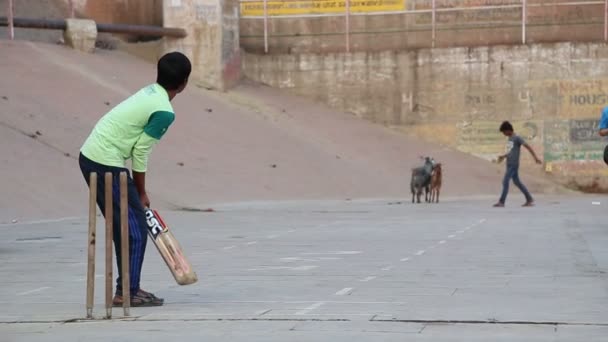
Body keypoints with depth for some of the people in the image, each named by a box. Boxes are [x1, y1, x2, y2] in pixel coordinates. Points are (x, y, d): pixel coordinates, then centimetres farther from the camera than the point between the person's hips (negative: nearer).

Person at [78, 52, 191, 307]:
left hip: (90, 155, 9)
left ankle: (127, 288, 21)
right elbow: (140, 152, -12)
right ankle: (127, 292, 0)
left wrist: (137, 192, 15)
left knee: (125, 226, 15)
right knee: (135, 228, -2)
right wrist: (141, 193, 1)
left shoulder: (150, 92, 11)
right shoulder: (165, 111, -14)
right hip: (107, 163, -9)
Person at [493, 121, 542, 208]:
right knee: (517, 182, 12)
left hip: (514, 165, -9)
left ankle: (501, 202, -10)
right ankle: (529, 199, 19)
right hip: (509, 164, 9)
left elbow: (528, 147, -13)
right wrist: (503, 156, 15)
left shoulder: (517, 138, -10)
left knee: (505, 182, -12)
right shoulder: (509, 139, 15)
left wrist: (535, 157, -17)